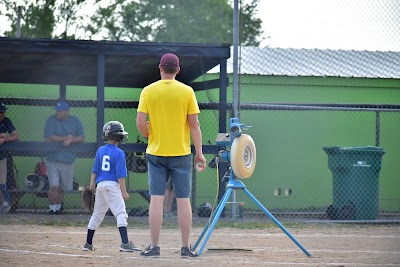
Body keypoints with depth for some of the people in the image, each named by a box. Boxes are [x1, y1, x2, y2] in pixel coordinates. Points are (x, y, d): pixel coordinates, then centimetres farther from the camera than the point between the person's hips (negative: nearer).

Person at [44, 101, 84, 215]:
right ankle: (52, 208, -1)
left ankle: (58, 204, 35)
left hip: (68, 160, 2)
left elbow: (81, 138, -2)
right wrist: (67, 138, -10)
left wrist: (70, 140, -19)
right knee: (54, 186, -11)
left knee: (63, 187, 12)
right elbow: (50, 138, -11)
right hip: (53, 159, -2)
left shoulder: (75, 121, 3)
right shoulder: (51, 120, -3)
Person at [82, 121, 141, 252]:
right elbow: (120, 175, -11)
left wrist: (92, 186, 15)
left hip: (100, 185, 6)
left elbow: (95, 171, 10)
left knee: (97, 215, 17)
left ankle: (88, 243, 23)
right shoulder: (119, 153, -8)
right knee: (121, 213, -10)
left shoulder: (100, 150, 8)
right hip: (112, 185, -6)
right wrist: (124, 191, -8)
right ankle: (125, 243, -22)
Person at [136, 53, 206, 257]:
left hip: (156, 152, 1)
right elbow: (194, 124, -4)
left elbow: (140, 122, -7)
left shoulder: (148, 91, -2)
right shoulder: (187, 91, -3)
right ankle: (186, 247, 6)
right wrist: (199, 153, 1)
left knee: (156, 199, 2)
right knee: (183, 200, 4)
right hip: (181, 152, -1)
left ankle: (154, 246, 1)